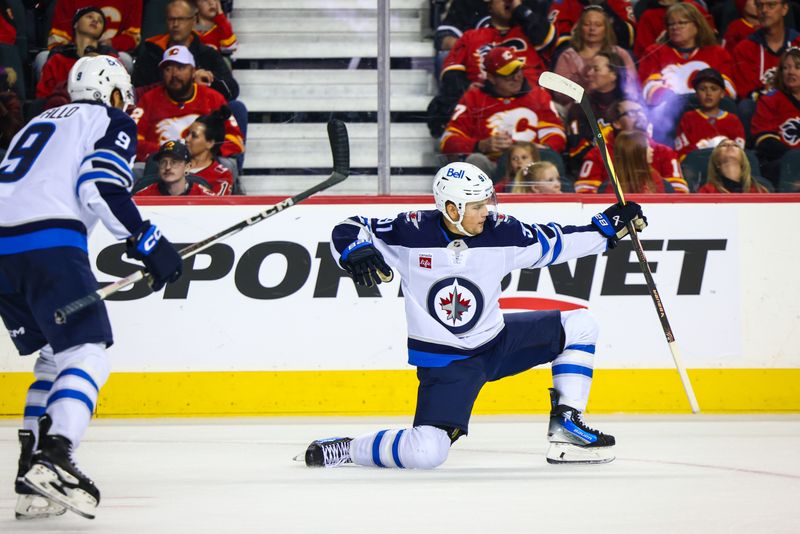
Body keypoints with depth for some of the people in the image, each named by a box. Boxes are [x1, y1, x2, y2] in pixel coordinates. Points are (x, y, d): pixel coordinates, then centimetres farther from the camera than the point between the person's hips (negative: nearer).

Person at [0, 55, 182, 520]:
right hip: (50, 243, -8)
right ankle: (54, 456, -32)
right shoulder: (114, 122, 9)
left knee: (55, 356, 19)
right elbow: (99, 189, -9)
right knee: (88, 355, -10)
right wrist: (148, 241, -8)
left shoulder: (39, 123, 32)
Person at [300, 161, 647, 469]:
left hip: (495, 341, 6)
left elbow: (552, 242, 7)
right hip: (442, 361, -6)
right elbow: (346, 231, -9)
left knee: (579, 326, 3)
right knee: (426, 453, -24)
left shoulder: (500, 232, -7)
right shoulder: (413, 232, -17)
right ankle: (343, 449, 0)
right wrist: (356, 250, -32)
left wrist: (608, 227, 2)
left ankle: (566, 428, 8)